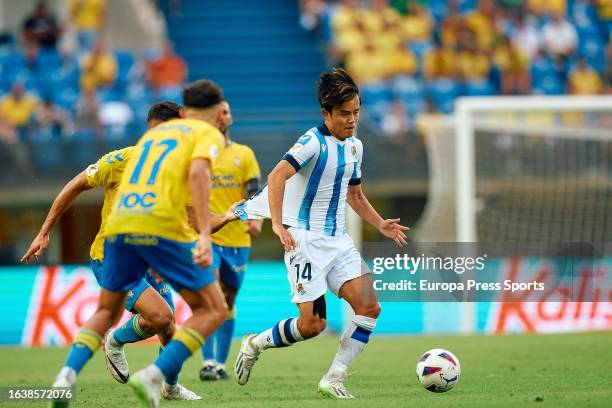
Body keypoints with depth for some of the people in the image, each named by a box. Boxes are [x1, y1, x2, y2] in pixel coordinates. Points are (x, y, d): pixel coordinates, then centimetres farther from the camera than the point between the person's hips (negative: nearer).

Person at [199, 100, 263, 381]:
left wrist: (257, 220, -15)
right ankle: (209, 362, -23)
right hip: (204, 237, -3)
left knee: (227, 301, 9)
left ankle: (221, 363, 18)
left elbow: (255, 194, 3)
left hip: (237, 239, 3)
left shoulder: (244, 154, 9)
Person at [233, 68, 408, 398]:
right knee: (312, 325, -10)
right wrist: (277, 224, -38)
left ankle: (333, 379, -2)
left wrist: (380, 225, 15)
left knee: (369, 306, -10)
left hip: (338, 241, 7)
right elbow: (278, 176, -27)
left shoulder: (355, 146, 12)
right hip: (307, 239, -7)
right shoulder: (314, 142, -13)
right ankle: (255, 345, 16)